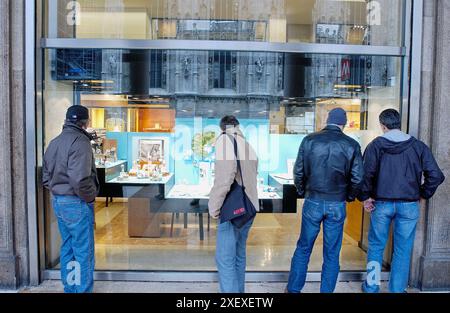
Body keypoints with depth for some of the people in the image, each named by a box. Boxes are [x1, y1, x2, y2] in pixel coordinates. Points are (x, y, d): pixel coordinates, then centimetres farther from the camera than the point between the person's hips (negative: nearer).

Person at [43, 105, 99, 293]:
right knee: (83, 252, 2)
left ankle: (70, 289, 30)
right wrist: (90, 196, -12)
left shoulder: (54, 143, 10)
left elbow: (46, 177, 13)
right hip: (76, 203, -9)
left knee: (67, 249, 19)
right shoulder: (80, 142, -17)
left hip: (58, 201, 9)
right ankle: (83, 290, 12)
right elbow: (80, 179, -27)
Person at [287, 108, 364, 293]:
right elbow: (357, 178, -1)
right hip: (337, 205, 0)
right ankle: (326, 290, 20)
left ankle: (293, 289, 22)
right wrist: (349, 197, 15)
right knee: (332, 254, 11)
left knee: (303, 249, 13)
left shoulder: (309, 140, -2)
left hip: (313, 202, 0)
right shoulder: (351, 145, -2)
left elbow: (298, 172, -1)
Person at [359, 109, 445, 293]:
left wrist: (365, 197, -5)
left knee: (376, 246, 14)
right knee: (403, 251, 11)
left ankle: (371, 286, 23)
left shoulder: (376, 145, -5)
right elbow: (436, 175, -3)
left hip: (382, 203, -1)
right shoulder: (418, 146, 1)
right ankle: (397, 289, 20)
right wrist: (423, 195, 9)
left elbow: (366, 173, -16)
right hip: (409, 205, 1)